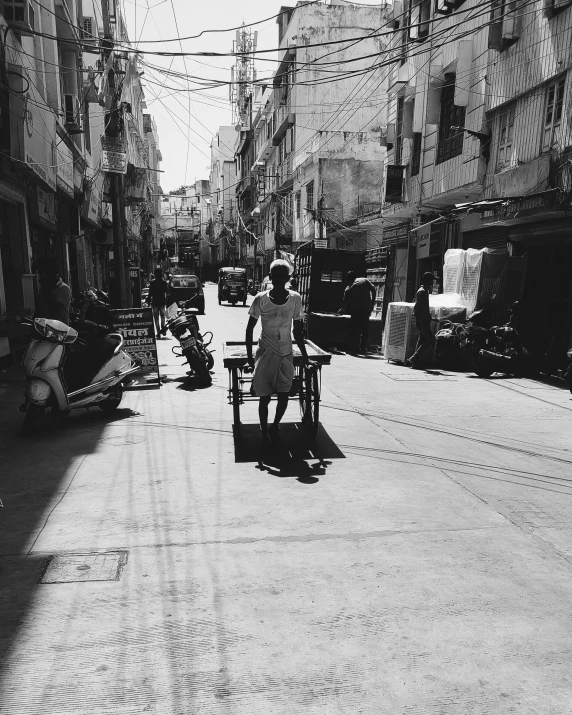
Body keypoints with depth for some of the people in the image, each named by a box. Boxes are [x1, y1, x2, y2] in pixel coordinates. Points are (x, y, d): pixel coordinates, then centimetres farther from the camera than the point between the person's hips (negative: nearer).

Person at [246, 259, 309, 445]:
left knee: (283, 397, -2)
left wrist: (304, 355, 7)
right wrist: (249, 356, -4)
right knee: (264, 398, 3)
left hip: (286, 354, 1)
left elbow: (298, 330, 5)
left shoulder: (295, 299, -3)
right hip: (265, 353, -1)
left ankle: (274, 427, 25)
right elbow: (250, 328, -1)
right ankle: (264, 433, 24)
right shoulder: (261, 299, -8)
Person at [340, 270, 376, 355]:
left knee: (354, 330, 6)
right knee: (365, 329, 10)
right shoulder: (364, 280, 7)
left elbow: (345, 302, 9)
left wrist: (342, 310, 28)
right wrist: (372, 302, 7)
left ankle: (353, 349, 5)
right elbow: (373, 290, 1)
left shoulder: (348, 289, 4)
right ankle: (363, 349, 13)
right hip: (367, 308, 2)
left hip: (356, 310, -2)